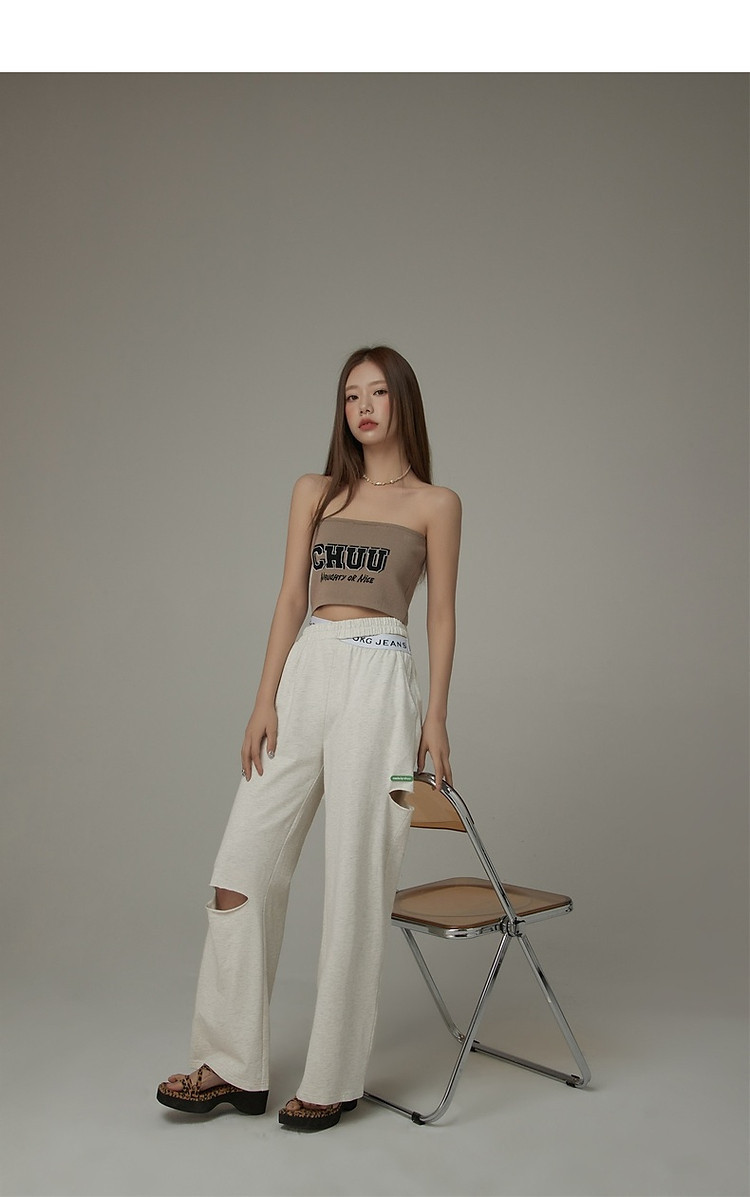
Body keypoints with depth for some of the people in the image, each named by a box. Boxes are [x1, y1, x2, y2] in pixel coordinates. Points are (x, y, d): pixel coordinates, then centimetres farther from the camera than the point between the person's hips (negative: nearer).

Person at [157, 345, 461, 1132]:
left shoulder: (436, 504, 6)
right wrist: (265, 699, 2)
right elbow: (290, 599, 10)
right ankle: (232, 1066, 13)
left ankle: (333, 1078, 13)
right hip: (303, 672, 4)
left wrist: (436, 716, -2)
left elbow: (441, 615, 4)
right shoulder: (314, 492, 15)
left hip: (378, 680, -4)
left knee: (355, 878, -2)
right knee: (245, 865, 1)